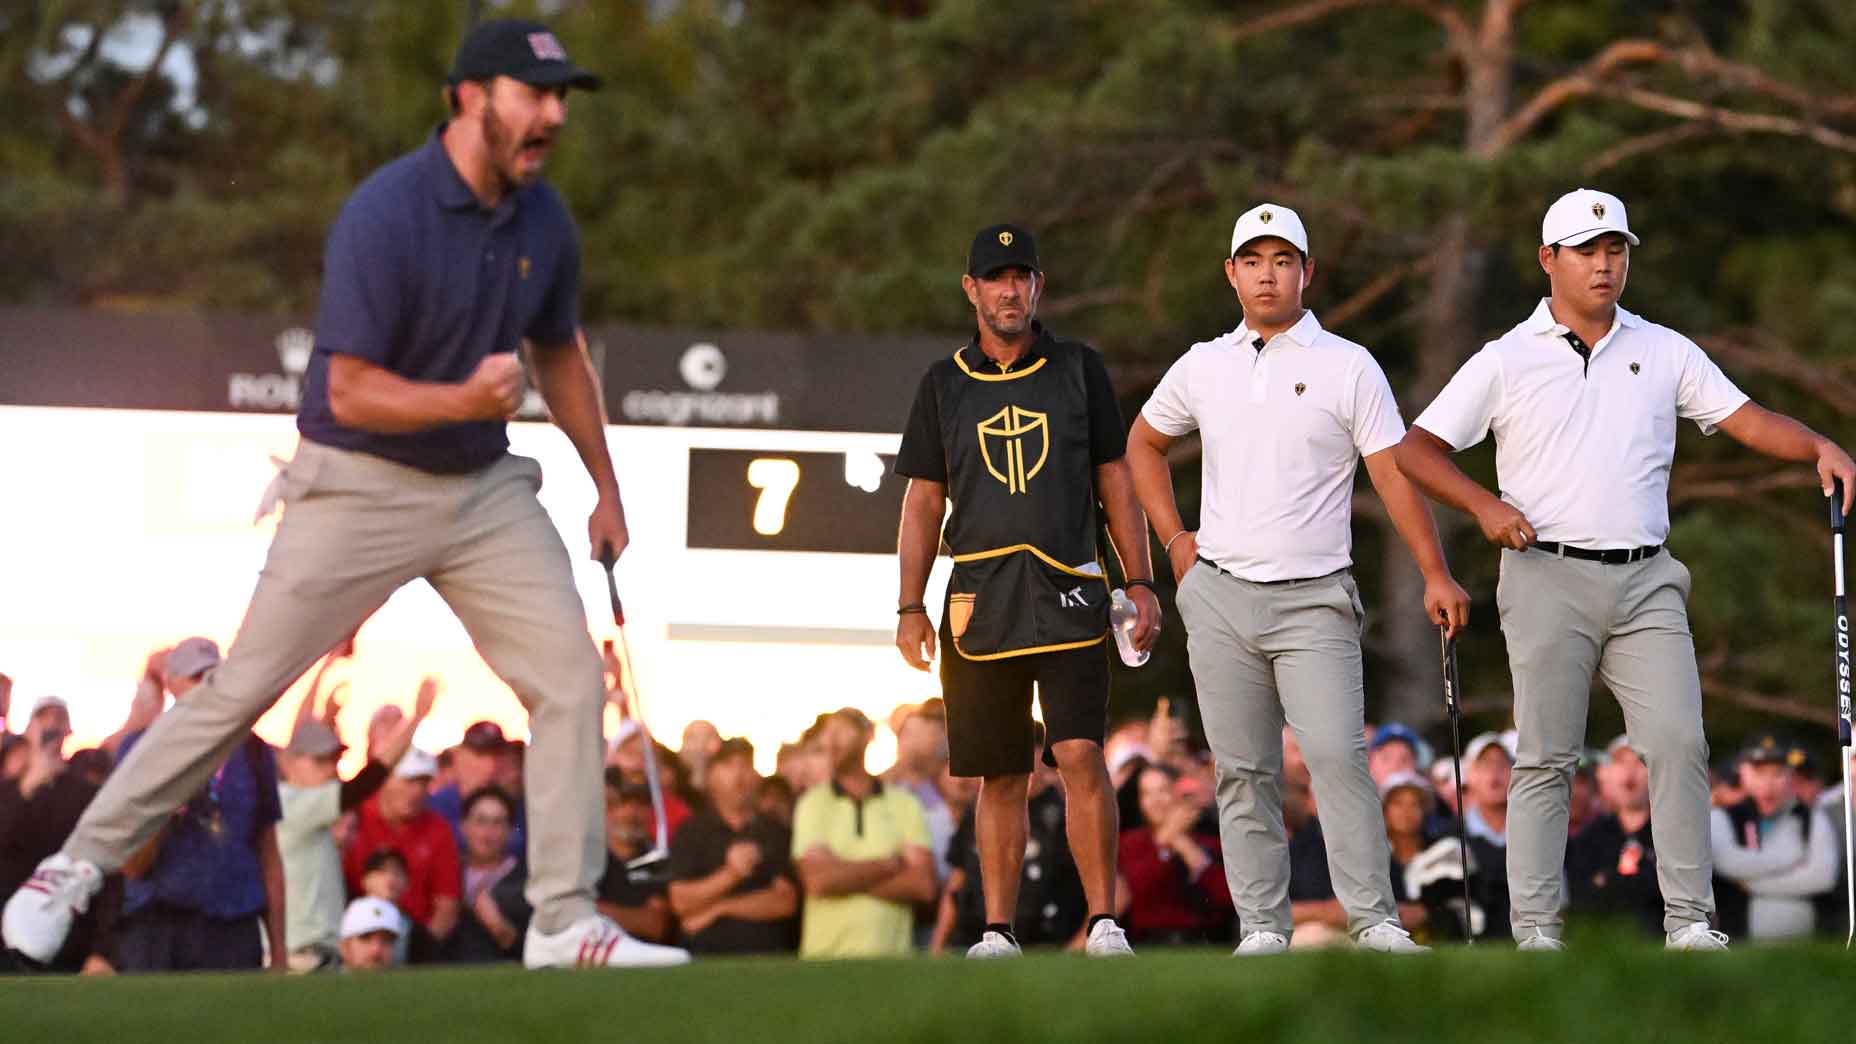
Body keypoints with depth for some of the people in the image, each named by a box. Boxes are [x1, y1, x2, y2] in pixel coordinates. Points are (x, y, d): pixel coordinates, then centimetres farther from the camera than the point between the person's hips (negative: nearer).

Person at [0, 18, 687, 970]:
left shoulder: (544, 222, 1)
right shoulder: (382, 215, -21)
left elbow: (558, 356, 18)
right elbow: (352, 392, -21)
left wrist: (605, 488, 20)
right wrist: (464, 400, -35)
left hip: (485, 486, 6)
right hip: (359, 486, -6)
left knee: (570, 676, -6)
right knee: (242, 688, -2)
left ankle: (565, 922, 0)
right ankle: (77, 867, 11)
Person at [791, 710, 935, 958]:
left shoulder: (904, 805, 10)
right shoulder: (813, 804, 10)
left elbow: (923, 885, -2)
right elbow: (817, 880, -5)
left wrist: (847, 877, -4)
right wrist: (890, 865, -1)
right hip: (825, 953, 0)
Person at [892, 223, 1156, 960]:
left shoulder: (1078, 369, 8)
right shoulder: (944, 385, 10)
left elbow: (1116, 481, 10)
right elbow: (923, 501, 11)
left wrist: (1140, 585, 2)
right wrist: (911, 606, 2)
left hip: (1069, 597, -1)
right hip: (980, 606, 1)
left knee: (1081, 755, -13)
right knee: (1001, 777, 4)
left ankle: (1104, 921, -10)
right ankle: (998, 933, 9)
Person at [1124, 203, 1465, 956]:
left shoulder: (1348, 368, 1)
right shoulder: (1203, 367, 10)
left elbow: (1395, 472, -3)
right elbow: (1144, 442, 26)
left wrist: (1435, 575, -10)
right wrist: (1173, 538, 15)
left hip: (1314, 600, -3)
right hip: (1220, 596, 3)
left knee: (1337, 754, -15)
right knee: (1243, 772, 3)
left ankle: (1375, 921, -14)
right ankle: (1262, 927, 7)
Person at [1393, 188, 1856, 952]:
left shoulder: (1665, 352, 13)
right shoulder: (1507, 361, 5)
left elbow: (1745, 420, 7)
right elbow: (1416, 449, 6)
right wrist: (1485, 506, -8)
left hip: (1646, 582, 2)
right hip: (1548, 580, -2)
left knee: (1679, 743, -8)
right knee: (1546, 759, -3)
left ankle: (1690, 922, -5)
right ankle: (1536, 930, 0)